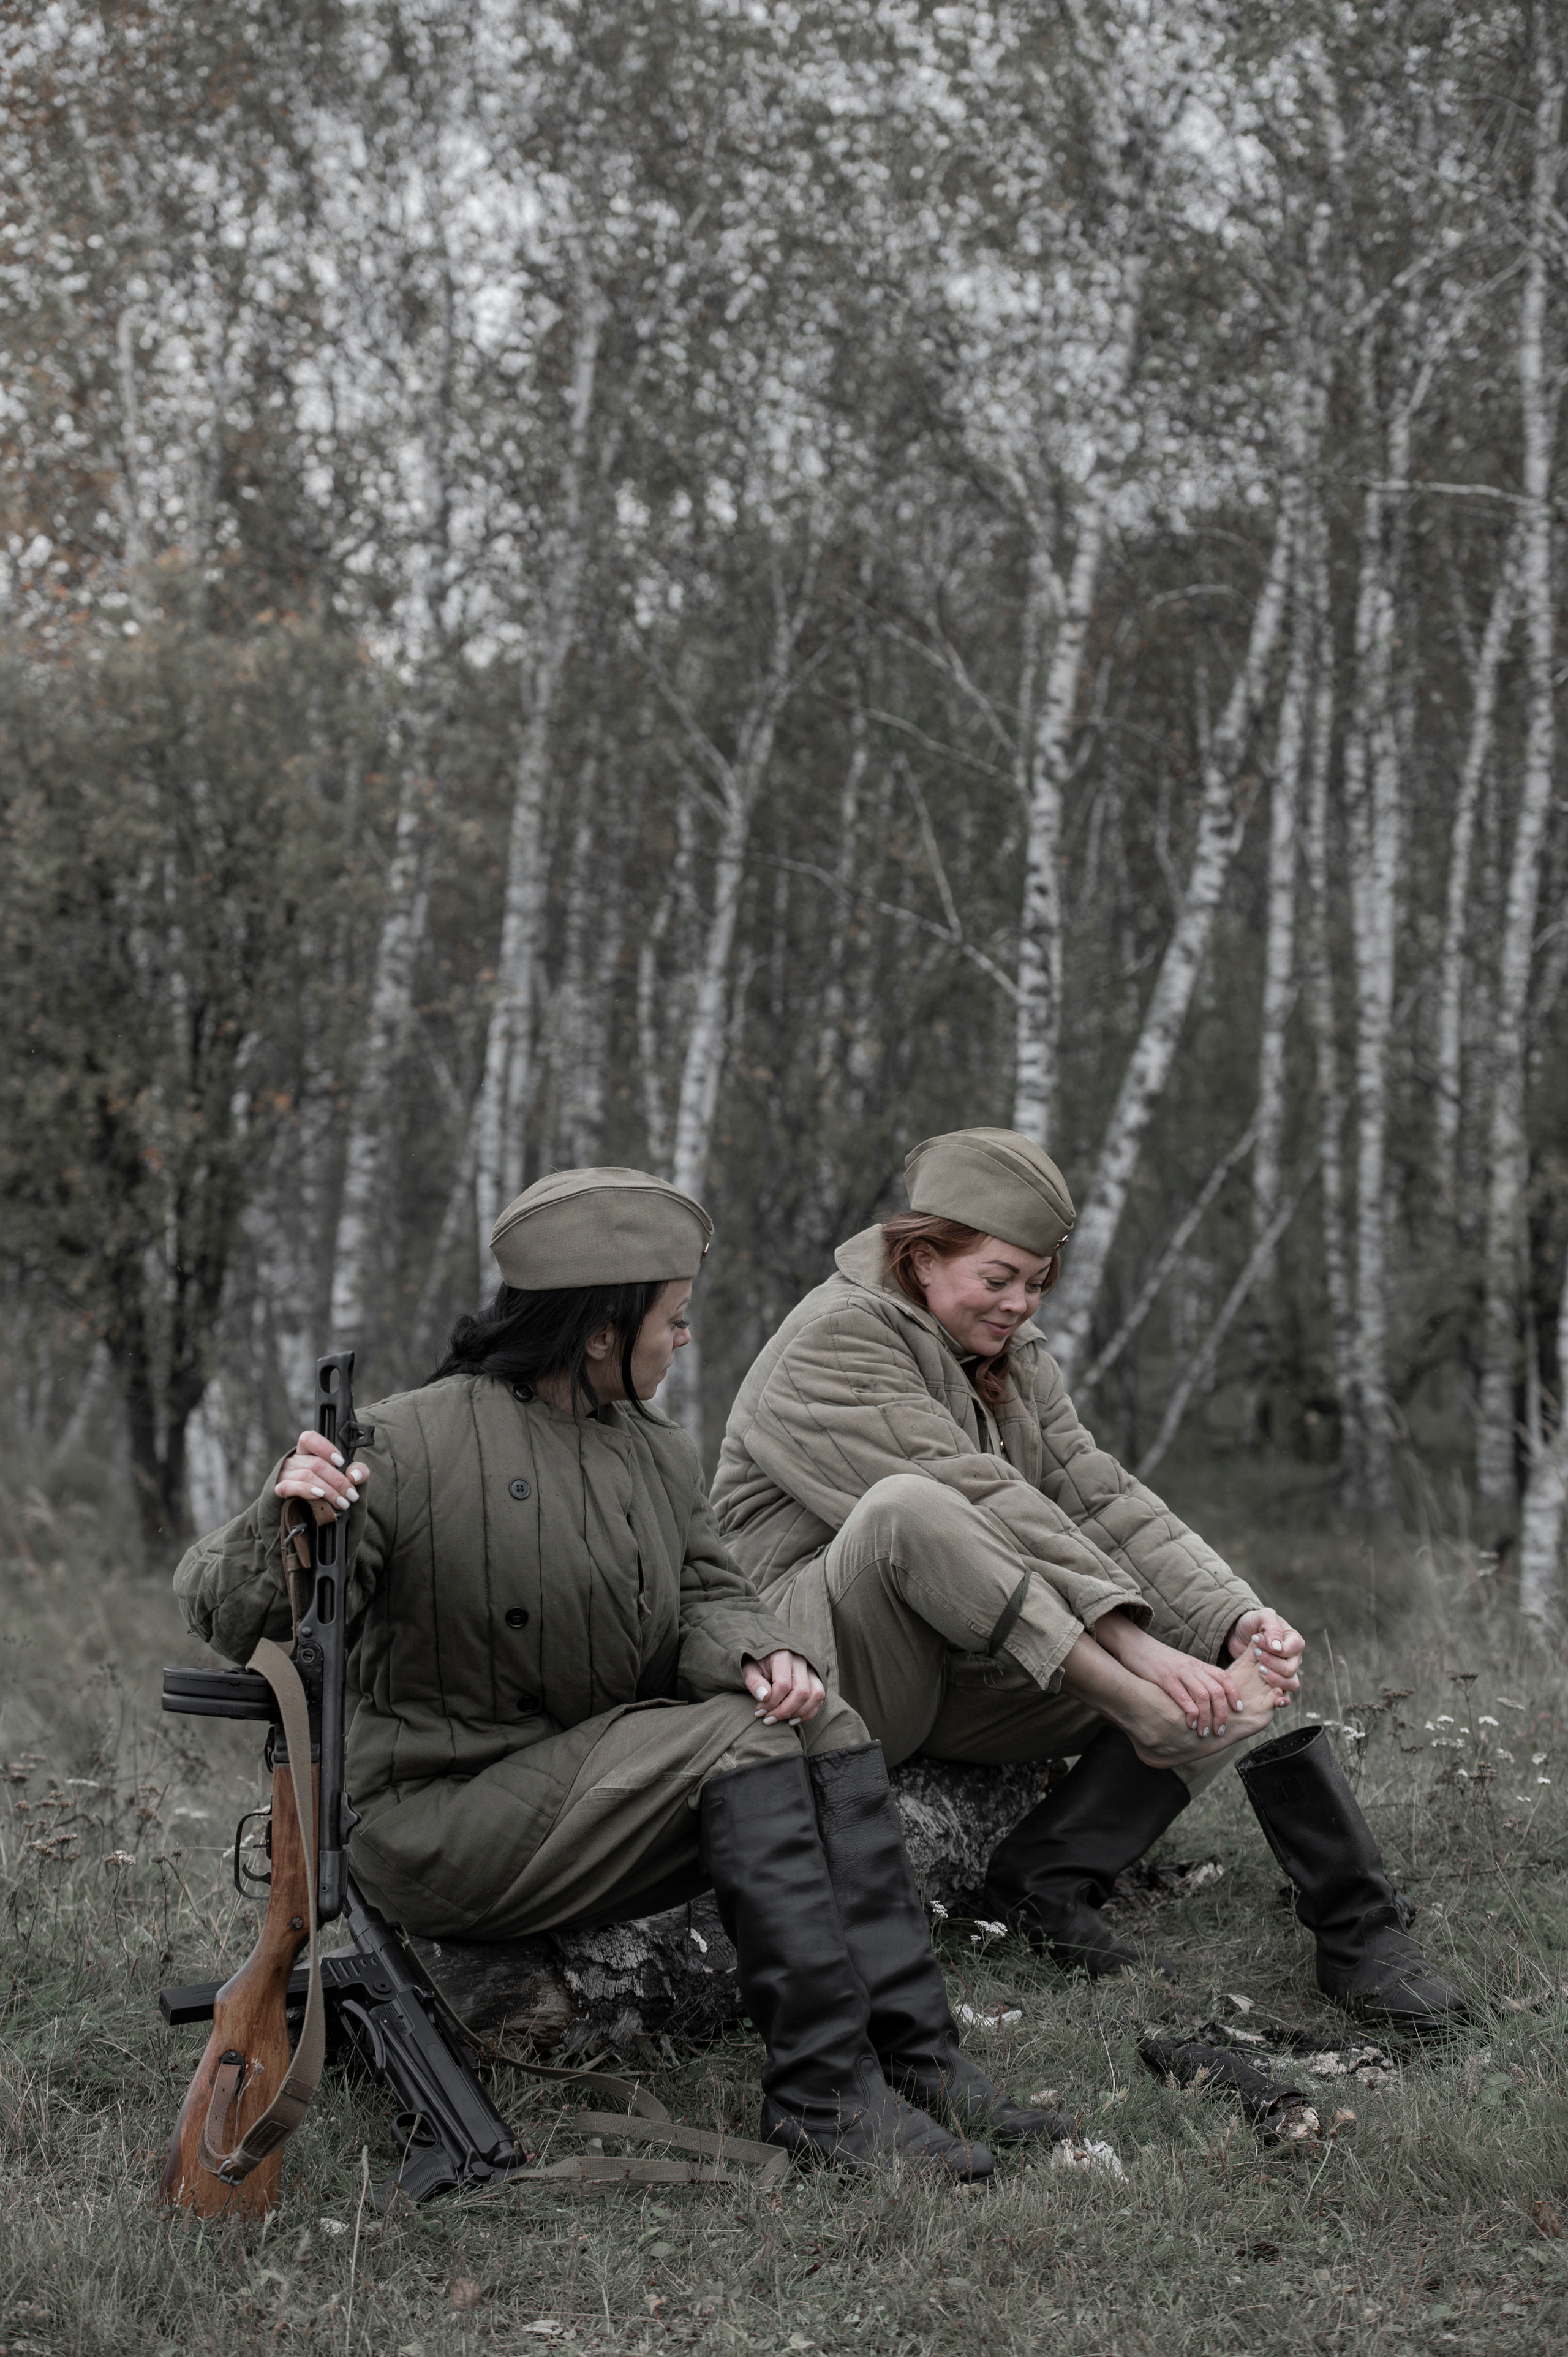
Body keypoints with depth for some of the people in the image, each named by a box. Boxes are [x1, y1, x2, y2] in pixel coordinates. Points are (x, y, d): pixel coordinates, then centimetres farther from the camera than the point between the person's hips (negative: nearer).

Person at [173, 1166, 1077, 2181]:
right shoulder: (410, 1445, -15)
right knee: (735, 1739, -23)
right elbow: (233, 1622, -16)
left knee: (820, 1719, -12)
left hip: (604, 1778, 8)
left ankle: (915, 2056, -16)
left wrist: (761, 1657, -18)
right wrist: (279, 1521, -38)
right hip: (446, 1819, -8)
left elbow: (708, 1595, 5)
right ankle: (822, 2091, -22)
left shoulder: (660, 1452, 9)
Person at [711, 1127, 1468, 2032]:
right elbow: (990, 1512, -25)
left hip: (970, 1673, 8)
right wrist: (1136, 1649, -32)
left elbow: (1101, 1500, 2)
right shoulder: (832, 1347, -14)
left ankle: (1052, 1872, -19)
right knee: (908, 1506, -39)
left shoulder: (1014, 1357, 14)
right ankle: (1152, 1719, -34)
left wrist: (1236, 1618, -16)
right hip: (828, 1676, -8)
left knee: (1243, 1654, -6)